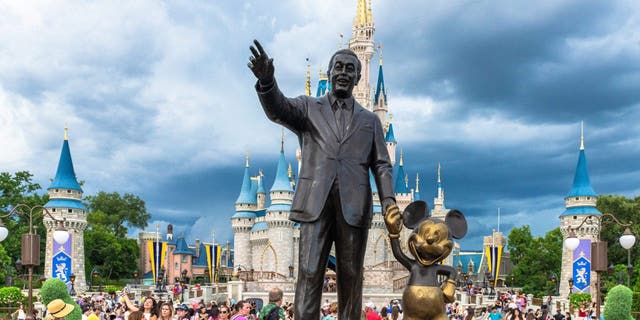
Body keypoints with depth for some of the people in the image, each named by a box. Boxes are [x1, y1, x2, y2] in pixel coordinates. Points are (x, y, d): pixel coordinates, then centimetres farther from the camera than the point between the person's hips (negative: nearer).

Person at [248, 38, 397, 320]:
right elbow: (278, 109, -6)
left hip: (354, 205, 2)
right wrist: (266, 80, -28)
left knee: (350, 278, 2)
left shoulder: (370, 120, 19)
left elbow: (381, 165, 13)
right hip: (316, 202, -1)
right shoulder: (309, 107, 14)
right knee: (309, 274, -8)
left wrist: (388, 199, -5)